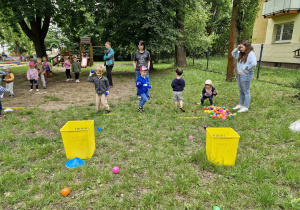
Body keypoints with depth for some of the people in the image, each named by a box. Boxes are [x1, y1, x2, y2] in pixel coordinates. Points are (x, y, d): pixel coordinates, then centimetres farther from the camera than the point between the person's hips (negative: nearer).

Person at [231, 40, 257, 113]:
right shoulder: (241, 54, 11)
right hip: (240, 75, 9)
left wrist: (247, 69, -14)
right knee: (241, 91, 17)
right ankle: (240, 105, 29)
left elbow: (254, 64, -28)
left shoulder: (251, 54, -14)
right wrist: (237, 48, 8)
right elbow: (233, 54, 26)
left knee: (246, 91, 0)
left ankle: (245, 107, 8)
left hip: (246, 75, -9)